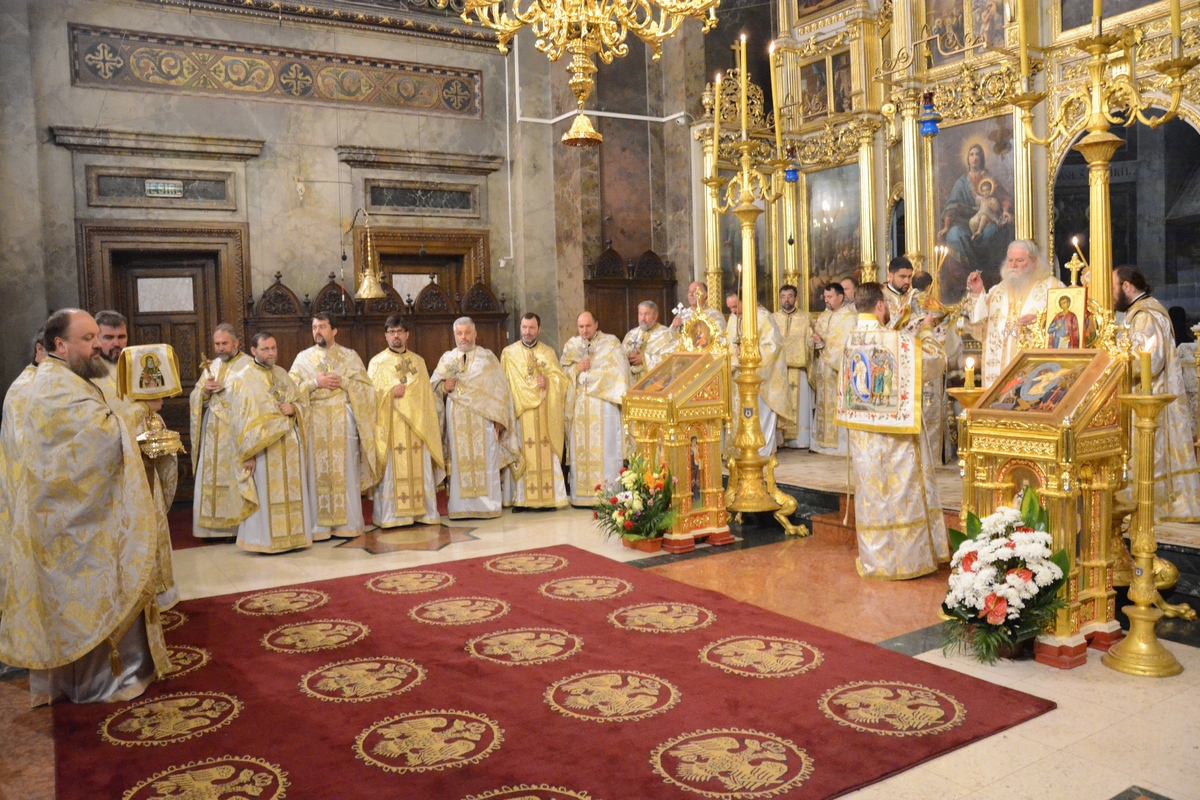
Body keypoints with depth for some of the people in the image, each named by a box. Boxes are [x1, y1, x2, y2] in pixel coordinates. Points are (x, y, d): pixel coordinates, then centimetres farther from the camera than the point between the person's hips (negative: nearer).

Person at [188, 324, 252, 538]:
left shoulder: (248, 366, -2)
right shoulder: (213, 366, 16)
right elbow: (195, 398, 14)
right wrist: (205, 390, -6)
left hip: (236, 431, -6)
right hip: (213, 434, 6)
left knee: (235, 478, -6)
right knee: (211, 478, 4)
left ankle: (238, 525, 0)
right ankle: (214, 526, 9)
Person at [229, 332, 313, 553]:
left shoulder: (283, 375, 13)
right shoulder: (242, 380, -4)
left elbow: (301, 403, 18)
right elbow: (240, 420, -8)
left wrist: (293, 408, -7)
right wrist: (248, 453, -14)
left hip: (290, 443, 5)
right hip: (263, 447, -5)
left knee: (292, 492, 7)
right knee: (266, 495, -2)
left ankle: (293, 535, 15)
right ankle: (264, 539, 7)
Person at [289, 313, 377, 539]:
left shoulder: (350, 356, 8)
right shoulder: (304, 357, 10)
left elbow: (366, 386, 3)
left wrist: (343, 382, -11)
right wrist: (315, 383, -11)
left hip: (343, 421, 0)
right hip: (315, 423, 1)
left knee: (345, 471, 0)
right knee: (317, 472, -1)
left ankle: (347, 524, 7)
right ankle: (319, 527, 4)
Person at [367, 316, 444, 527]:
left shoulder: (418, 361, 14)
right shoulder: (377, 363, 6)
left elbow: (427, 393, 14)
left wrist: (431, 422, 8)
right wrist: (391, 392, -15)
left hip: (417, 424, 3)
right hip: (390, 425, -3)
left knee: (419, 468, 3)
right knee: (392, 469, -5)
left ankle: (422, 511, 9)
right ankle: (390, 515, 0)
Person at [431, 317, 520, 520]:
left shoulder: (487, 357, 8)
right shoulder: (447, 358, 13)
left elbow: (499, 388, 4)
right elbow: (434, 384, 12)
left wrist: (498, 417, -4)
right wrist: (444, 386, -11)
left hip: (483, 418, -1)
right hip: (456, 420, 2)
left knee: (485, 462, -1)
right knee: (460, 462, 0)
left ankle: (488, 504, 5)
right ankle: (462, 507, 3)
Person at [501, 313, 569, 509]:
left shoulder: (548, 352, 13)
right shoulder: (508, 353, 9)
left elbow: (560, 378, 8)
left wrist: (548, 381, -13)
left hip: (544, 413, 1)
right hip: (519, 411, -1)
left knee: (545, 454, -1)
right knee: (520, 454, -4)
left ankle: (548, 497, 4)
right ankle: (519, 499, 0)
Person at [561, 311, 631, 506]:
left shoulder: (611, 343, 5)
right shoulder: (571, 345, 16)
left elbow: (620, 370, -2)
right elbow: (562, 371, 11)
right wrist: (577, 368, -7)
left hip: (604, 402, -3)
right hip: (578, 406, 3)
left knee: (604, 449, -6)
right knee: (580, 449, 2)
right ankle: (581, 494, 6)